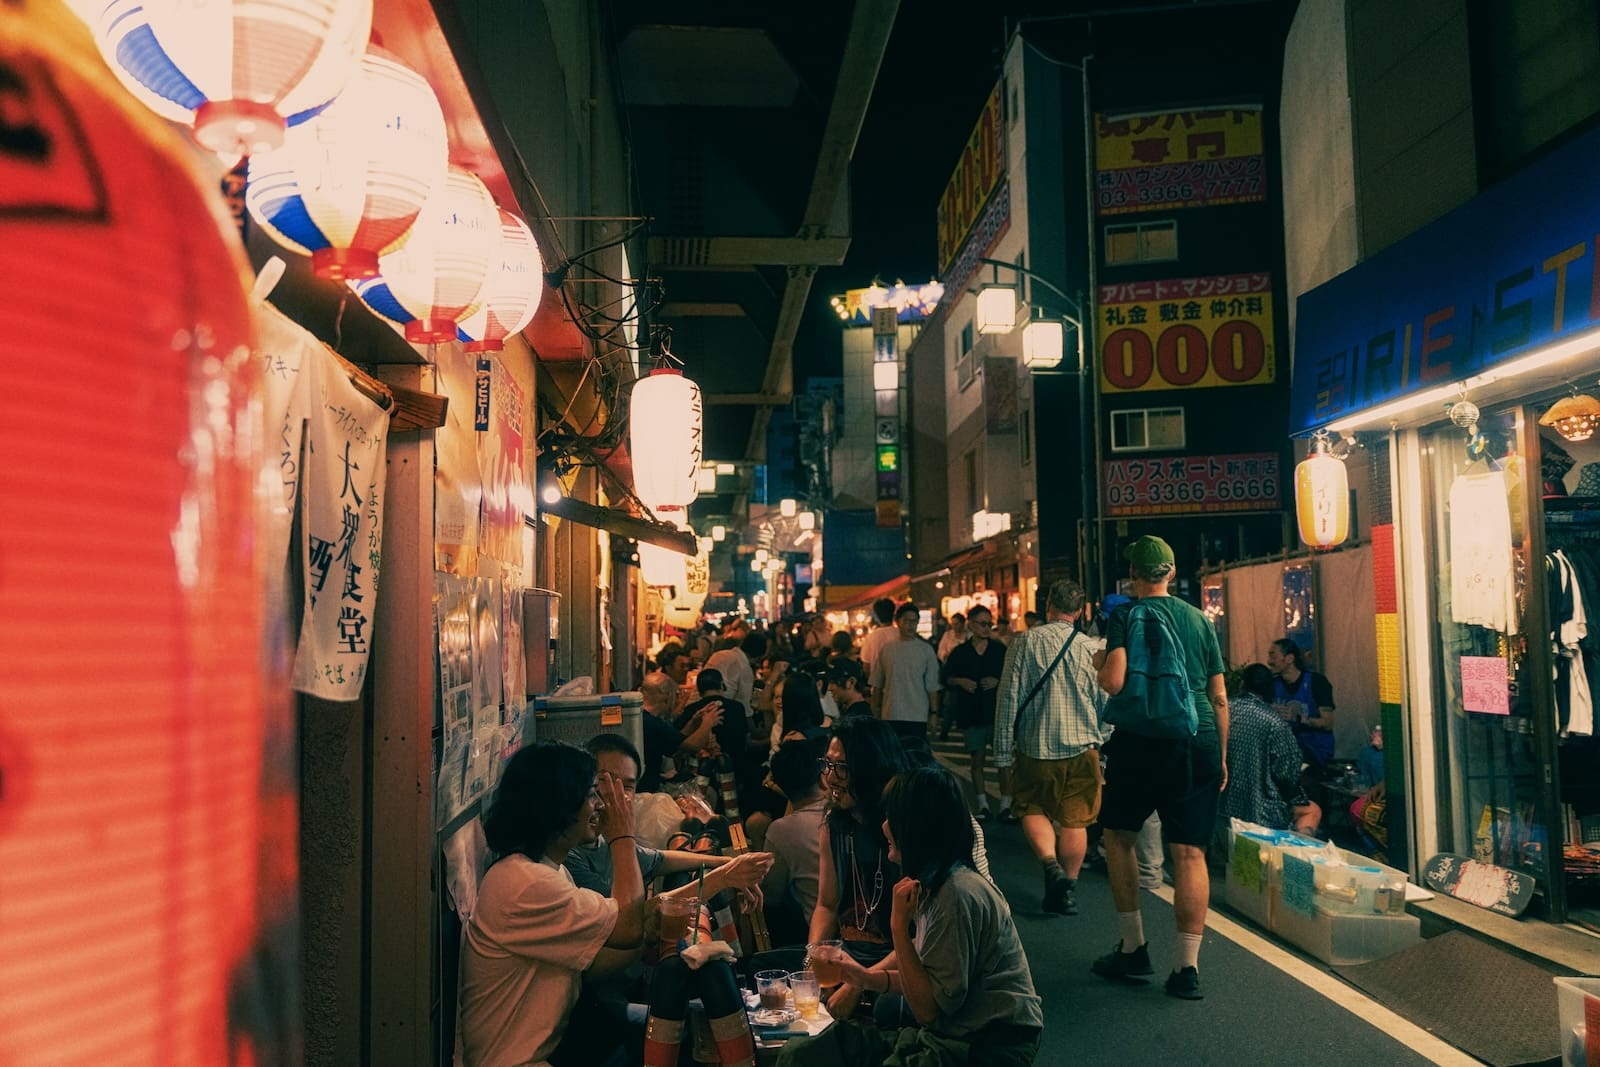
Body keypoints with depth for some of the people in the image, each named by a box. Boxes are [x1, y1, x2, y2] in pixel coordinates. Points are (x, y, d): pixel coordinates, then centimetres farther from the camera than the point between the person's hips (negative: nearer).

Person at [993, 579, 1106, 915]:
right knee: (1075, 820, 10)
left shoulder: (1025, 641, -7)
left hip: (1036, 748, -1)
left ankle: (1050, 864, -8)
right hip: (1082, 748, 1)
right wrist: (1103, 749, 19)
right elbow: (1106, 705, 5)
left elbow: (1008, 698, -6)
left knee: (1033, 810, 15)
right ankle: (1068, 890, 14)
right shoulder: (1092, 648, -2)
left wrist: (1003, 751, 0)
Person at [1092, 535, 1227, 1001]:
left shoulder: (1124, 616, -3)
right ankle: (1187, 967, 2)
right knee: (1189, 852, 3)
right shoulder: (1200, 619, 12)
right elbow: (1219, 696, 13)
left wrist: (1099, 662, 7)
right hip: (1200, 741, 4)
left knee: (1119, 837, 15)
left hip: (1143, 740, -3)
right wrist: (1221, 756, 21)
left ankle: (1133, 949, 17)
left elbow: (1114, 682, -16)